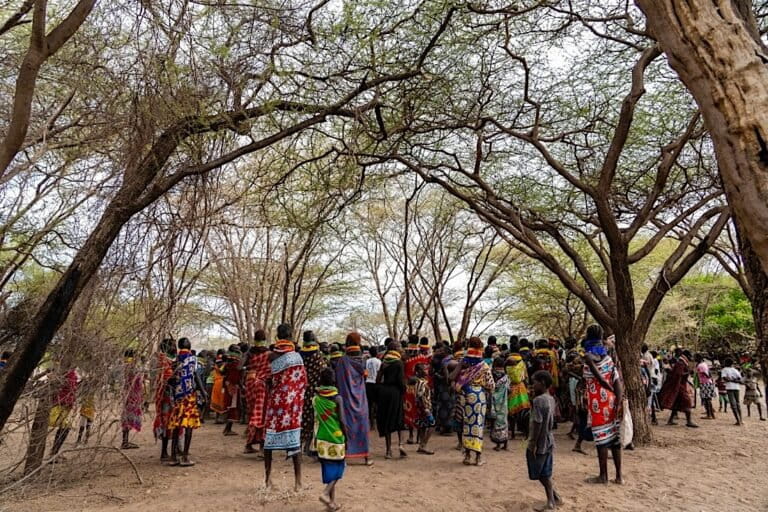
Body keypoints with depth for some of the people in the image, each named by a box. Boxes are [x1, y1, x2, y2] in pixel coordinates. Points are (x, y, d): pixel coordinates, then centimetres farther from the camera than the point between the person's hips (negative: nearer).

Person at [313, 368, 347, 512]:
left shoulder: (316, 398, -1)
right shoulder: (337, 398, -13)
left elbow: (315, 419, 5)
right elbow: (342, 421, -12)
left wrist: (315, 437, 15)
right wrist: (346, 437, -1)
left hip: (322, 439, 4)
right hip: (335, 438, -4)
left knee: (328, 468, 13)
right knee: (337, 467, 9)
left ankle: (332, 500, 18)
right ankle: (326, 493, -8)